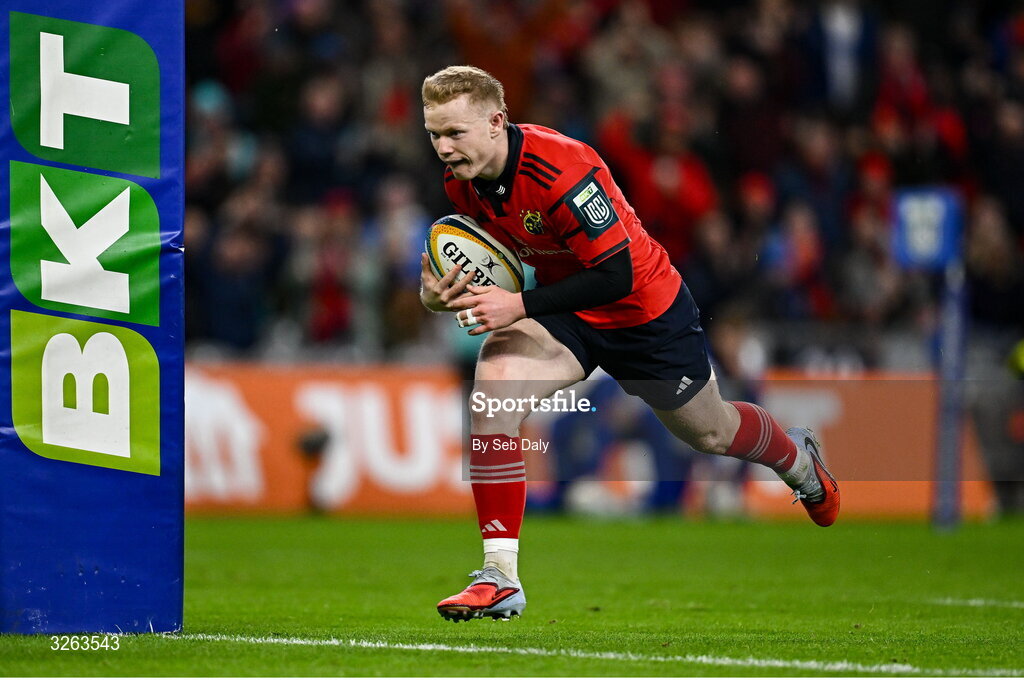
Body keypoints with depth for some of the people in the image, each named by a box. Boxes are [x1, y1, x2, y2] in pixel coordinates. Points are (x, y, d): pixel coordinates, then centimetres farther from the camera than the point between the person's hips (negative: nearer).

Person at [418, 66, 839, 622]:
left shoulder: (561, 169, -35)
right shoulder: (461, 183, -14)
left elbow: (617, 275, -33)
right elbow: (480, 263, 2)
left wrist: (520, 306, -40)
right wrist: (438, 296, -21)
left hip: (646, 310, -5)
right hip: (565, 314, 5)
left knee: (709, 432, 18)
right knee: (495, 379, -26)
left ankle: (799, 460, 57)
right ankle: (500, 578, -24)